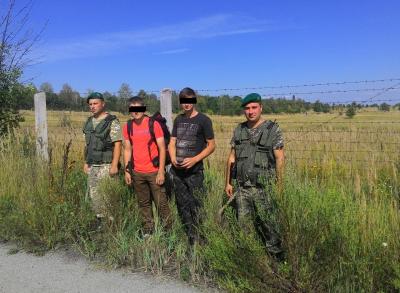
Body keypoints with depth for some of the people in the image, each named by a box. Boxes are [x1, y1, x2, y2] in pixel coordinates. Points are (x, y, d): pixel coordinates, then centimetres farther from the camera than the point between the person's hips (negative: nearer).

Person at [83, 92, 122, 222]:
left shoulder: (112, 122, -9)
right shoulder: (89, 122, 13)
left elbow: (117, 144, -13)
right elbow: (88, 144, 19)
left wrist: (114, 165, -19)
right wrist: (86, 162, 15)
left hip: (106, 165, -7)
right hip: (92, 166, 7)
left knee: (108, 195, -5)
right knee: (93, 194, 11)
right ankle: (100, 220, 24)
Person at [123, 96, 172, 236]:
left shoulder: (153, 124, -8)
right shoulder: (127, 127, 5)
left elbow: (162, 148, -8)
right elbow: (127, 149, 11)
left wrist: (161, 171, -12)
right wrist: (126, 171, 7)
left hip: (154, 171, -4)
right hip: (137, 173, 4)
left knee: (161, 203, 1)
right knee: (143, 203, 13)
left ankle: (168, 229, 16)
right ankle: (148, 229, 27)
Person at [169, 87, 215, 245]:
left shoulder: (203, 120, -4)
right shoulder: (178, 119, 12)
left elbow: (211, 145, -5)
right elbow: (172, 142, 14)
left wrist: (194, 160, -17)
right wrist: (173, 158, -6)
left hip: (194, 172, -6)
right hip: (177, 171, 6)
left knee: (196, 207, -3)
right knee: (182, 206, 13)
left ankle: (198, 240, 10)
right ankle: (190, 237, 27)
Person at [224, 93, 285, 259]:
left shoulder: (272, 129, -5)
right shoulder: (239, 130, 8)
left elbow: (280, 159, -6)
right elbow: (232, 158, 12)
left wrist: (279, 186, -11)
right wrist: (227, 182, 11)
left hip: (263, 188, -4)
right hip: (241, 187, 4)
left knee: (268, 226, 3)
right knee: (243, 226, 12)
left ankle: (276, 256, 21)